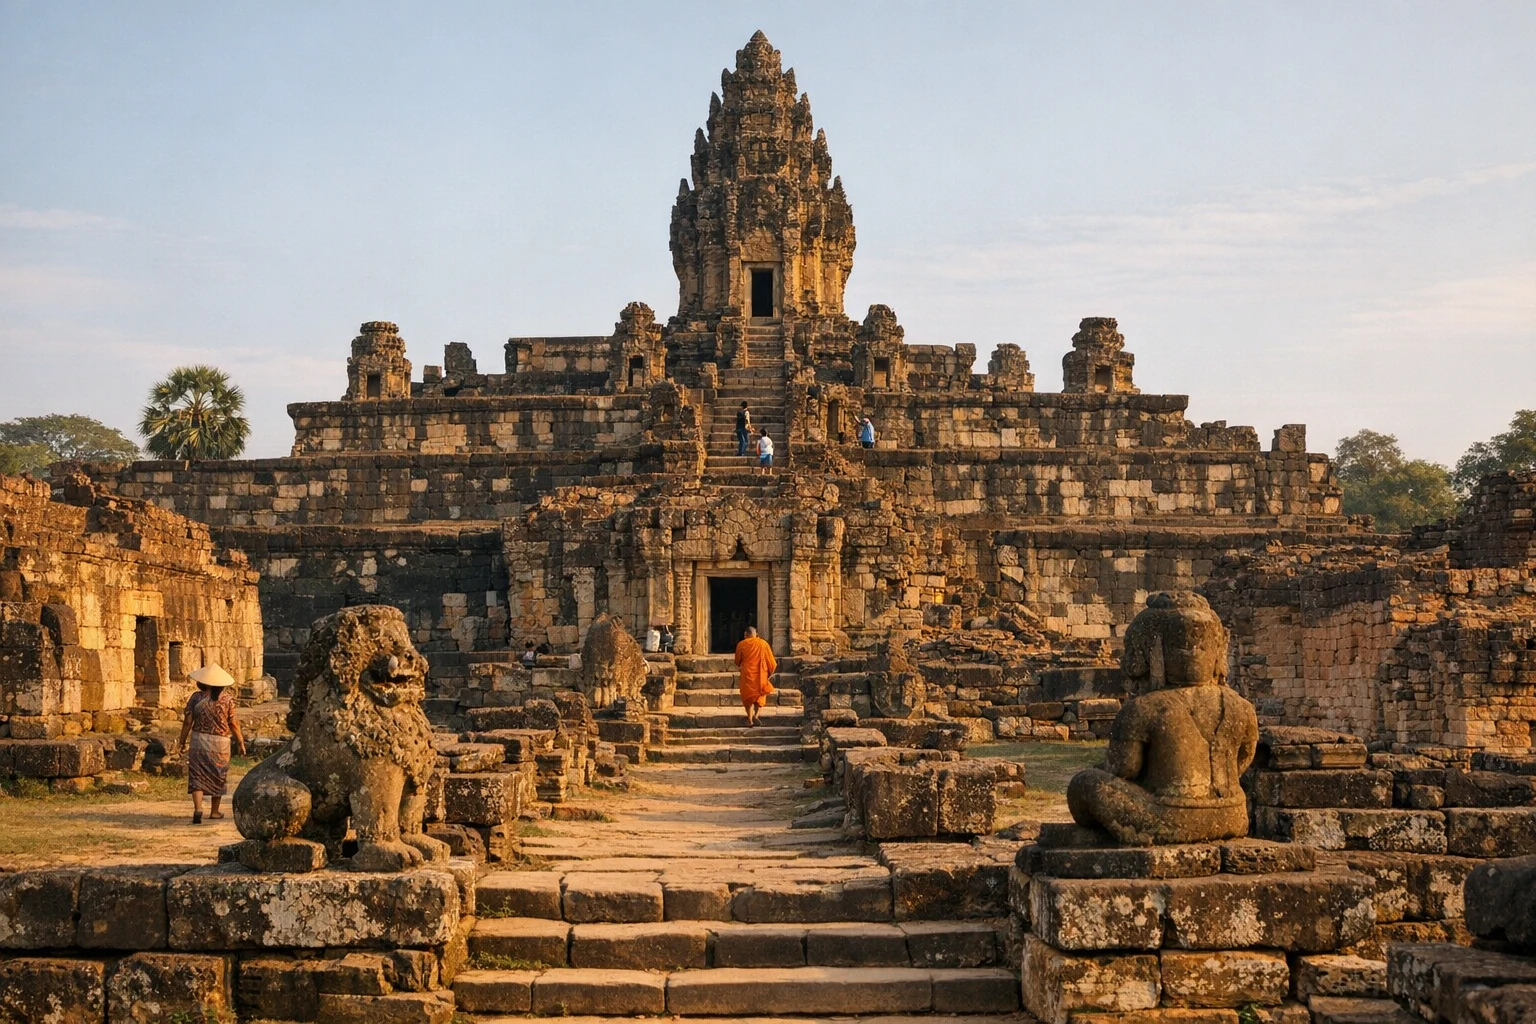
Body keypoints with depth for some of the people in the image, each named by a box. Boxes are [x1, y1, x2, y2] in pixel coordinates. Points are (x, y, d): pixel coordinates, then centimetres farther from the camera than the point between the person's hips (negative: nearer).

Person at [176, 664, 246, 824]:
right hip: (220, 742, 0)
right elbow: (233, 723, -5)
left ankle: (198, 808, -18)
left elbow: (188, 722, -3)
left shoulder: (196, 698, -6)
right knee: (218, 777, 15)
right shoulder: (227, 698, -7)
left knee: (197, 776, 1)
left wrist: (182, 741, 9)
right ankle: (214, 811, 24)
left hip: (199, 740, 0)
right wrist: (241, 742, 6)